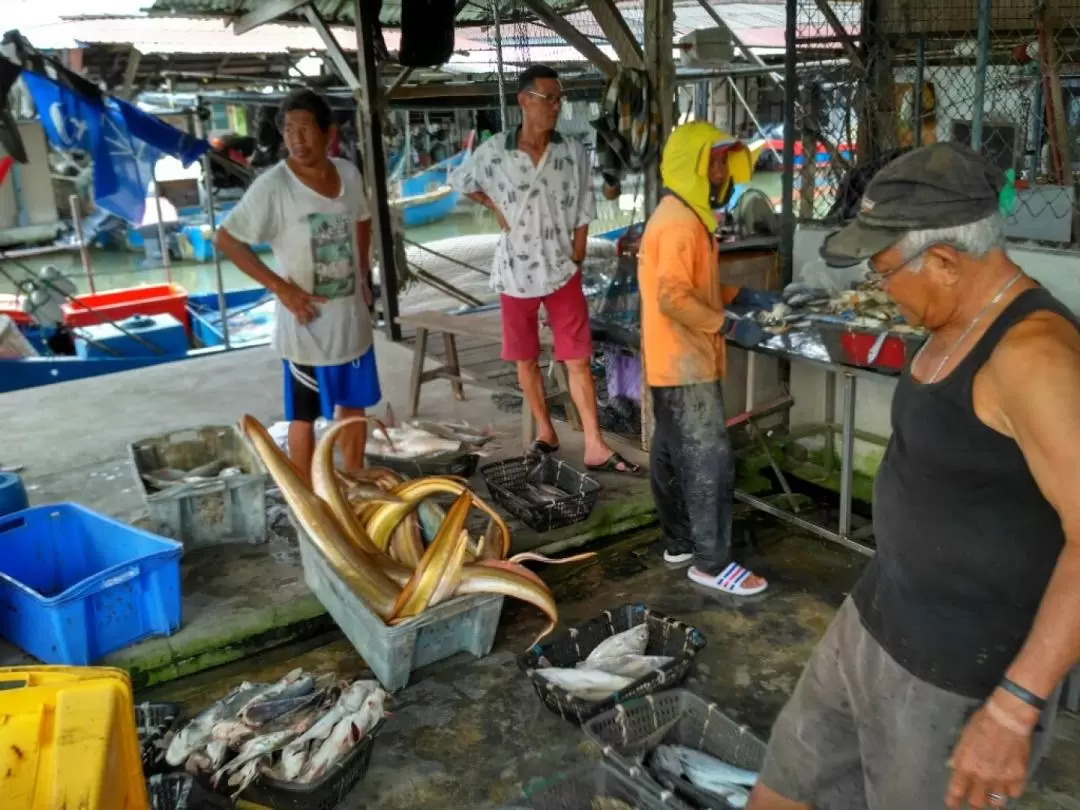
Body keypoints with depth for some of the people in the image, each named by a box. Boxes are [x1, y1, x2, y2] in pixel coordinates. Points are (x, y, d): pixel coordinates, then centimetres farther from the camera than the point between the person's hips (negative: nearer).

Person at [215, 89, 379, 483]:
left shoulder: (348, 174, -1)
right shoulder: (272, 186, -18)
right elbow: (225, 239, -13)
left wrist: (364, 273, 7)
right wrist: (281, 287, -17)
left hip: (352, 318, 6)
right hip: (306, 326, -6)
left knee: (353, 407, 18)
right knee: (304, 417, 7)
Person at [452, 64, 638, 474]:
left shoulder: (573, 153, -5)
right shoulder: (492, 152, -7)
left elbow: (582, 214, 1)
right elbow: (462, 182, 12)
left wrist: (575, 261, -4)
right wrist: (496, 207, 2)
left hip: (562, 272, 0)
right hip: (515, 273, 1)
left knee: (578, 361, 0)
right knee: (526, 359, 12)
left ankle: (595, 447, 5)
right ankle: (546, 433, 29)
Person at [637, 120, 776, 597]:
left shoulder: (685, 216, 14)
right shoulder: (679, 222, -20)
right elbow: (673, 297, -28)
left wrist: (740, 296, 12)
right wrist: (730, 326, -22)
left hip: (676, 362, 11)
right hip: (684, 365, -11)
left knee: (672, 455, 16)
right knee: (709, 462, -5)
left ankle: (679, 542, 28)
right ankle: (711, 563, 4)